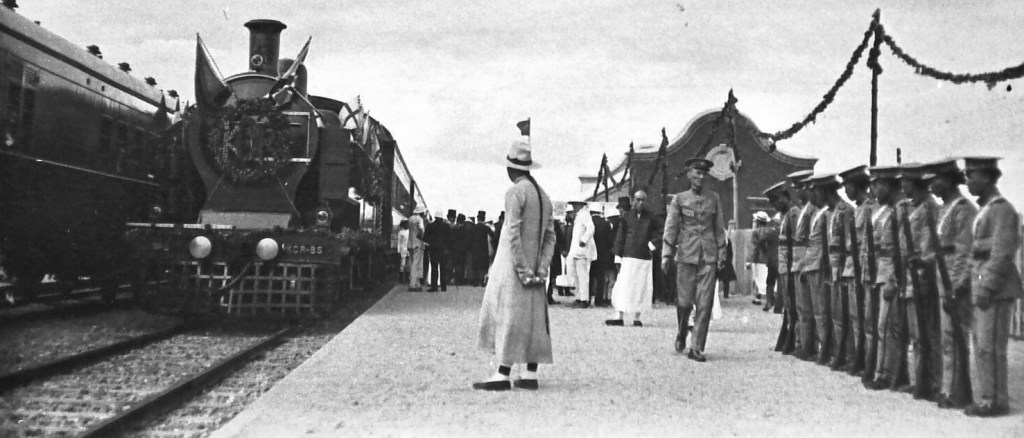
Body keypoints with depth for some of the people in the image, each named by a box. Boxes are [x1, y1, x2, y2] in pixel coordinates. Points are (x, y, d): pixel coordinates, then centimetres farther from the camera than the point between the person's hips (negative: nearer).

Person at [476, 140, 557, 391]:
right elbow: (550, 237, 9)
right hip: (535, 267, 8)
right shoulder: (543, 195, 12)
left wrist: (522, 269, -16)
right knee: (533, 316, 9)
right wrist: (541, 269, 3)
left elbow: (513, 235, -18)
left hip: (513, 264, -7)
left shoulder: (515, 192, -12)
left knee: (509, 316, -5)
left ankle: (503, 375, -4)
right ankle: (530, 375, 13)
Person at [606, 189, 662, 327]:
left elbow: (660, 233, 14)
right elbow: (620, 238, 4)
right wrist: (618, 257, 0)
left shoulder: (650, 217, 5)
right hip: (628, 257, -1)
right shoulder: (626, 217, 3)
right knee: (623, 287, -4)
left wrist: (651, 244, 0)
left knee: (641, 288, 3)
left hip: (645, 258, 1)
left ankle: (637, 318, 12)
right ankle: (620, 317, 0)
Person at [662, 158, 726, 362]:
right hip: (686, 255, -1)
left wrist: (722, 255, 8)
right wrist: (666, 254, -6)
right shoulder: (679, 199, 4)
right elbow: (670, 228, 1)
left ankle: (697, 348, 2)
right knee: (684, 301, 1)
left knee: (705, 304, -4)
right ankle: (681, 334, 30)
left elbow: (720, 229, 12)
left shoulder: (714, 198, 9)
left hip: (708, 256, 1)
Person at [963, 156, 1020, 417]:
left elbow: (1002, 254, -18)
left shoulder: (1003, 209, -12)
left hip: (996, 290, -9)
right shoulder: (984, 209, 16)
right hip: (982, 287, 9)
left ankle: (995, 402, 3)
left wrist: (987, 288, -19)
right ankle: (984, 399, 18)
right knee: (979, 346, 11)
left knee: (990, 347, -5)